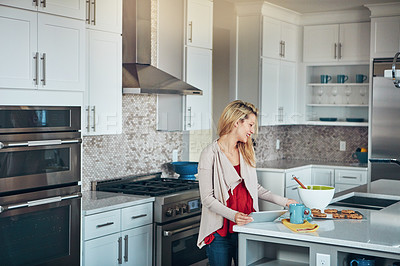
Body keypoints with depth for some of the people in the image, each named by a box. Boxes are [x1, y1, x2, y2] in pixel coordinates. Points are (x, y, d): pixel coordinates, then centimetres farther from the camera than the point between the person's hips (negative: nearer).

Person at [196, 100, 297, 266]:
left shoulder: (246, 152, 10)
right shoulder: (210, 154, -10)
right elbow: (207, 198, -13)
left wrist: (283, 201, 13)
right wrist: (233, 215, -25)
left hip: (246, 228, 5)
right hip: (220, 232, -5)